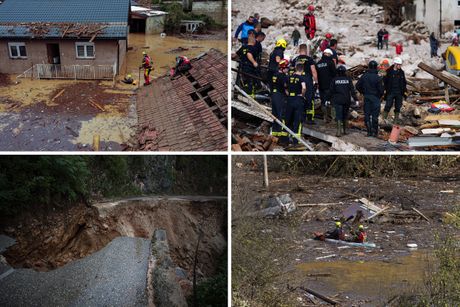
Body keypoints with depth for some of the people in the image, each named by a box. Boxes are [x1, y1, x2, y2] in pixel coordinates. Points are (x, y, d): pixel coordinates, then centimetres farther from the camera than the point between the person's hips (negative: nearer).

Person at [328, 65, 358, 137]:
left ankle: (339, 131, -20)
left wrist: (329, 99, 8)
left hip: (337, 100, -2)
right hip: (347, 100, 2)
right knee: (345, 115, 16)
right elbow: (352, 90, -2)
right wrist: (355, 99, 0)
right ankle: (344, 130, 25)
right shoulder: (348, 79, 1)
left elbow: (331, 90, 1)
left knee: (338, 115, -5)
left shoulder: (334, 80, 0)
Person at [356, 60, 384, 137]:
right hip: (375, 98, -3)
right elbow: (381, 89, -11)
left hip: (366, 97, 3)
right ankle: (374, 131, 5)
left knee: (367, 114, 9)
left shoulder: (364, 76, -1)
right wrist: (379, 96, 8)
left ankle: (369, 131, 9)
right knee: (375, 115, 3)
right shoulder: (377, 78, -13)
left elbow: (358, 86, 4)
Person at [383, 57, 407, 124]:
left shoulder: (401, 72, 10)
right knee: (388, 106, -9)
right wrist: (384, 89, -7)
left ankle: (396, 121, 13)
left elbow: (404, 83, 17)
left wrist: (405, 91, 12)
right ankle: (383, 119, -2)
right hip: (390, 92, -4)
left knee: (398, 107, 5)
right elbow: (385, 81, 0)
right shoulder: (389, 71, -2)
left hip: (399, 93, 4)